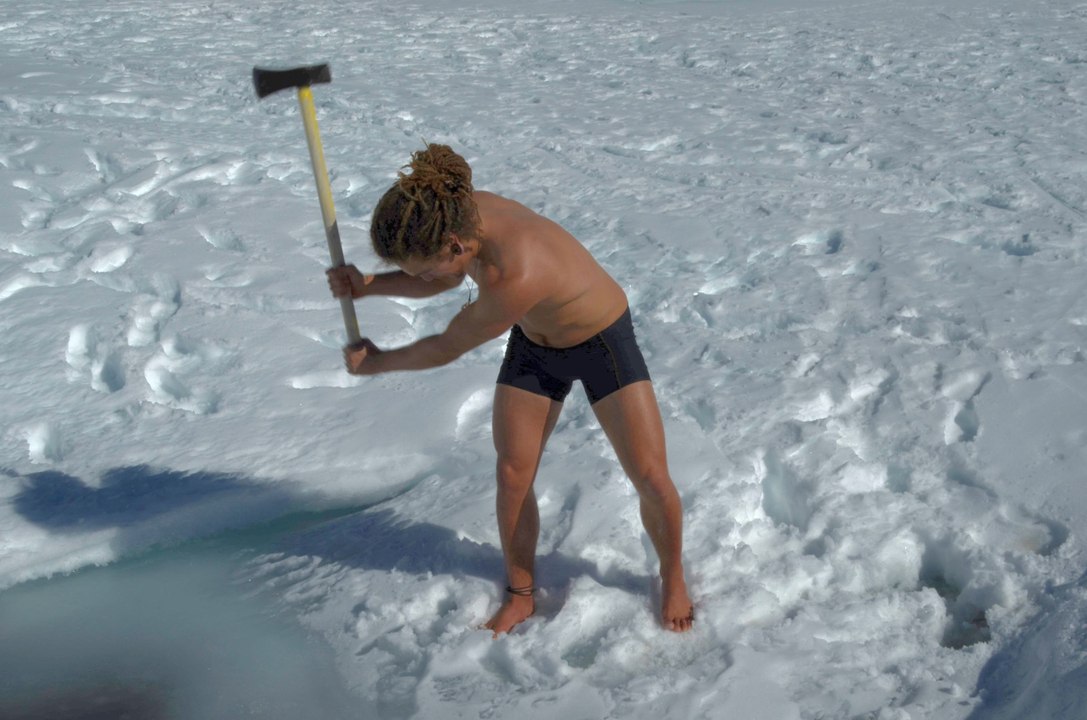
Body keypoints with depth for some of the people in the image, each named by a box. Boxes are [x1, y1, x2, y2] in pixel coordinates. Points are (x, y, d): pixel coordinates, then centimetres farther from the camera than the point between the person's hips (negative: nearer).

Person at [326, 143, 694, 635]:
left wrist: (376, 363, -8)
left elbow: (448, 348, -26)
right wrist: (369, 286, -13)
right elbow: (445, 280, 3)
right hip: (533, 346, 7)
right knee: (512, 475, 3)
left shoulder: (515, 276, -43)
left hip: (603, 342, -6)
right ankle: (520, 593, 24)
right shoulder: (461, 213, -21)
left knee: (651, 476, -6)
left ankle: (672, 578, 22)